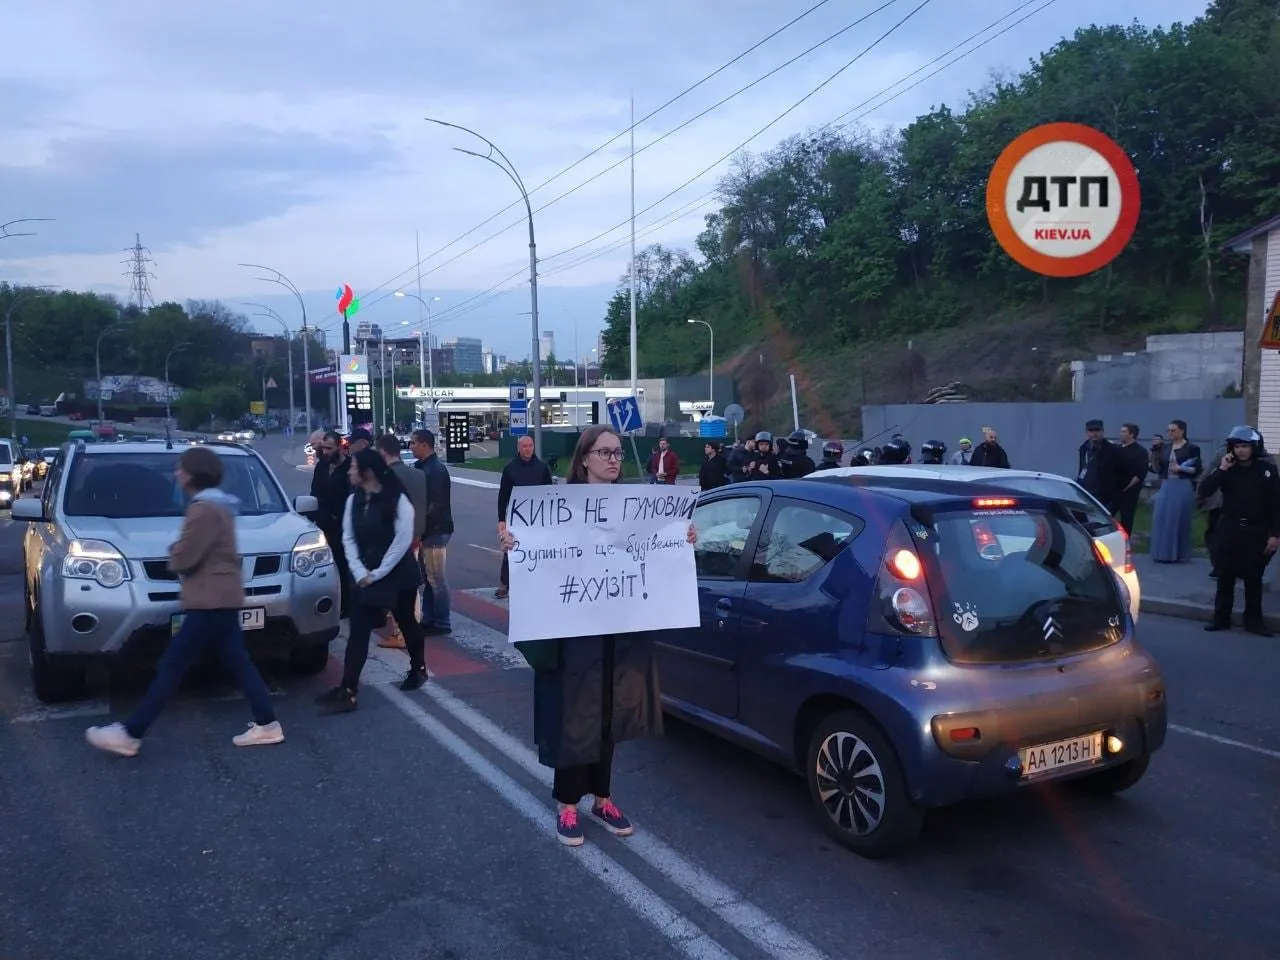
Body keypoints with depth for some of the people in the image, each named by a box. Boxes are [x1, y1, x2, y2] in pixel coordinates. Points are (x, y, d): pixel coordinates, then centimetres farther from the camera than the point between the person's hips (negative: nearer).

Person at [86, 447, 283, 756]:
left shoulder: (205, 509, -17)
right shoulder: (215, 505, 17)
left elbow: (184, 558, -18)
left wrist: (174, 553, 4)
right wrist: (180, 553, 4)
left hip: (211, 600, -10)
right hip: (221, 598, 10)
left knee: (171, 667, -5)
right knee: (239, 664, 11)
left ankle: (130, 734, 1)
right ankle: (267, 725, 13)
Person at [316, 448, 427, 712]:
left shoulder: (398, 500, -13)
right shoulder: (354, 500, 4)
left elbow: (403, 540, -16)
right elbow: (348, 538, 4)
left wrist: (378, 573, -16)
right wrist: (360, 572, -8)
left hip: (398, 574, -4)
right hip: (365, 576, 4)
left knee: (407, 623, 13)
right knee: (357, 631, -4)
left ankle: (418, 670, 36)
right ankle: (347, 691, -7)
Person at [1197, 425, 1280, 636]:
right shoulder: (1227, 468, 2)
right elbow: (1204, 491, -8)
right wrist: (1221, 470, -18)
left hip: (1257, 531, -1)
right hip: (1229, 529, 1)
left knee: (1253, 578, 6)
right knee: (1225, 577, 4)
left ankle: (1254, 620, 15)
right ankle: (1221, 618, 12)